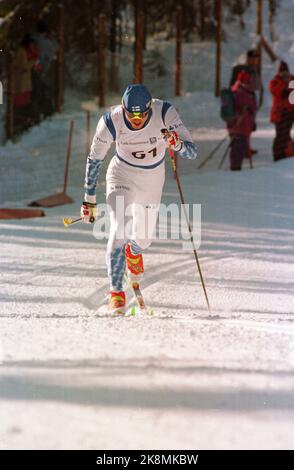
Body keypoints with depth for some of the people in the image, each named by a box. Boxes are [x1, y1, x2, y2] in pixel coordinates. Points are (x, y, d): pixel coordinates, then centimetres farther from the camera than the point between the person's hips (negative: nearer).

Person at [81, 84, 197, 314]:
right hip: (122, 176, -2)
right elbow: (94, 159, -11)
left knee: (143, 238, 14)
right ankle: (116, 291, -9)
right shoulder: (111, 122, -27)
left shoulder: (165, 113, -28)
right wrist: (89, 198, -6)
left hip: (152, 179, 2)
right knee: (120, 231, -22)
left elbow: (192, 152, -28)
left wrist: (177, 143, -51)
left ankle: (133, 252, 52)